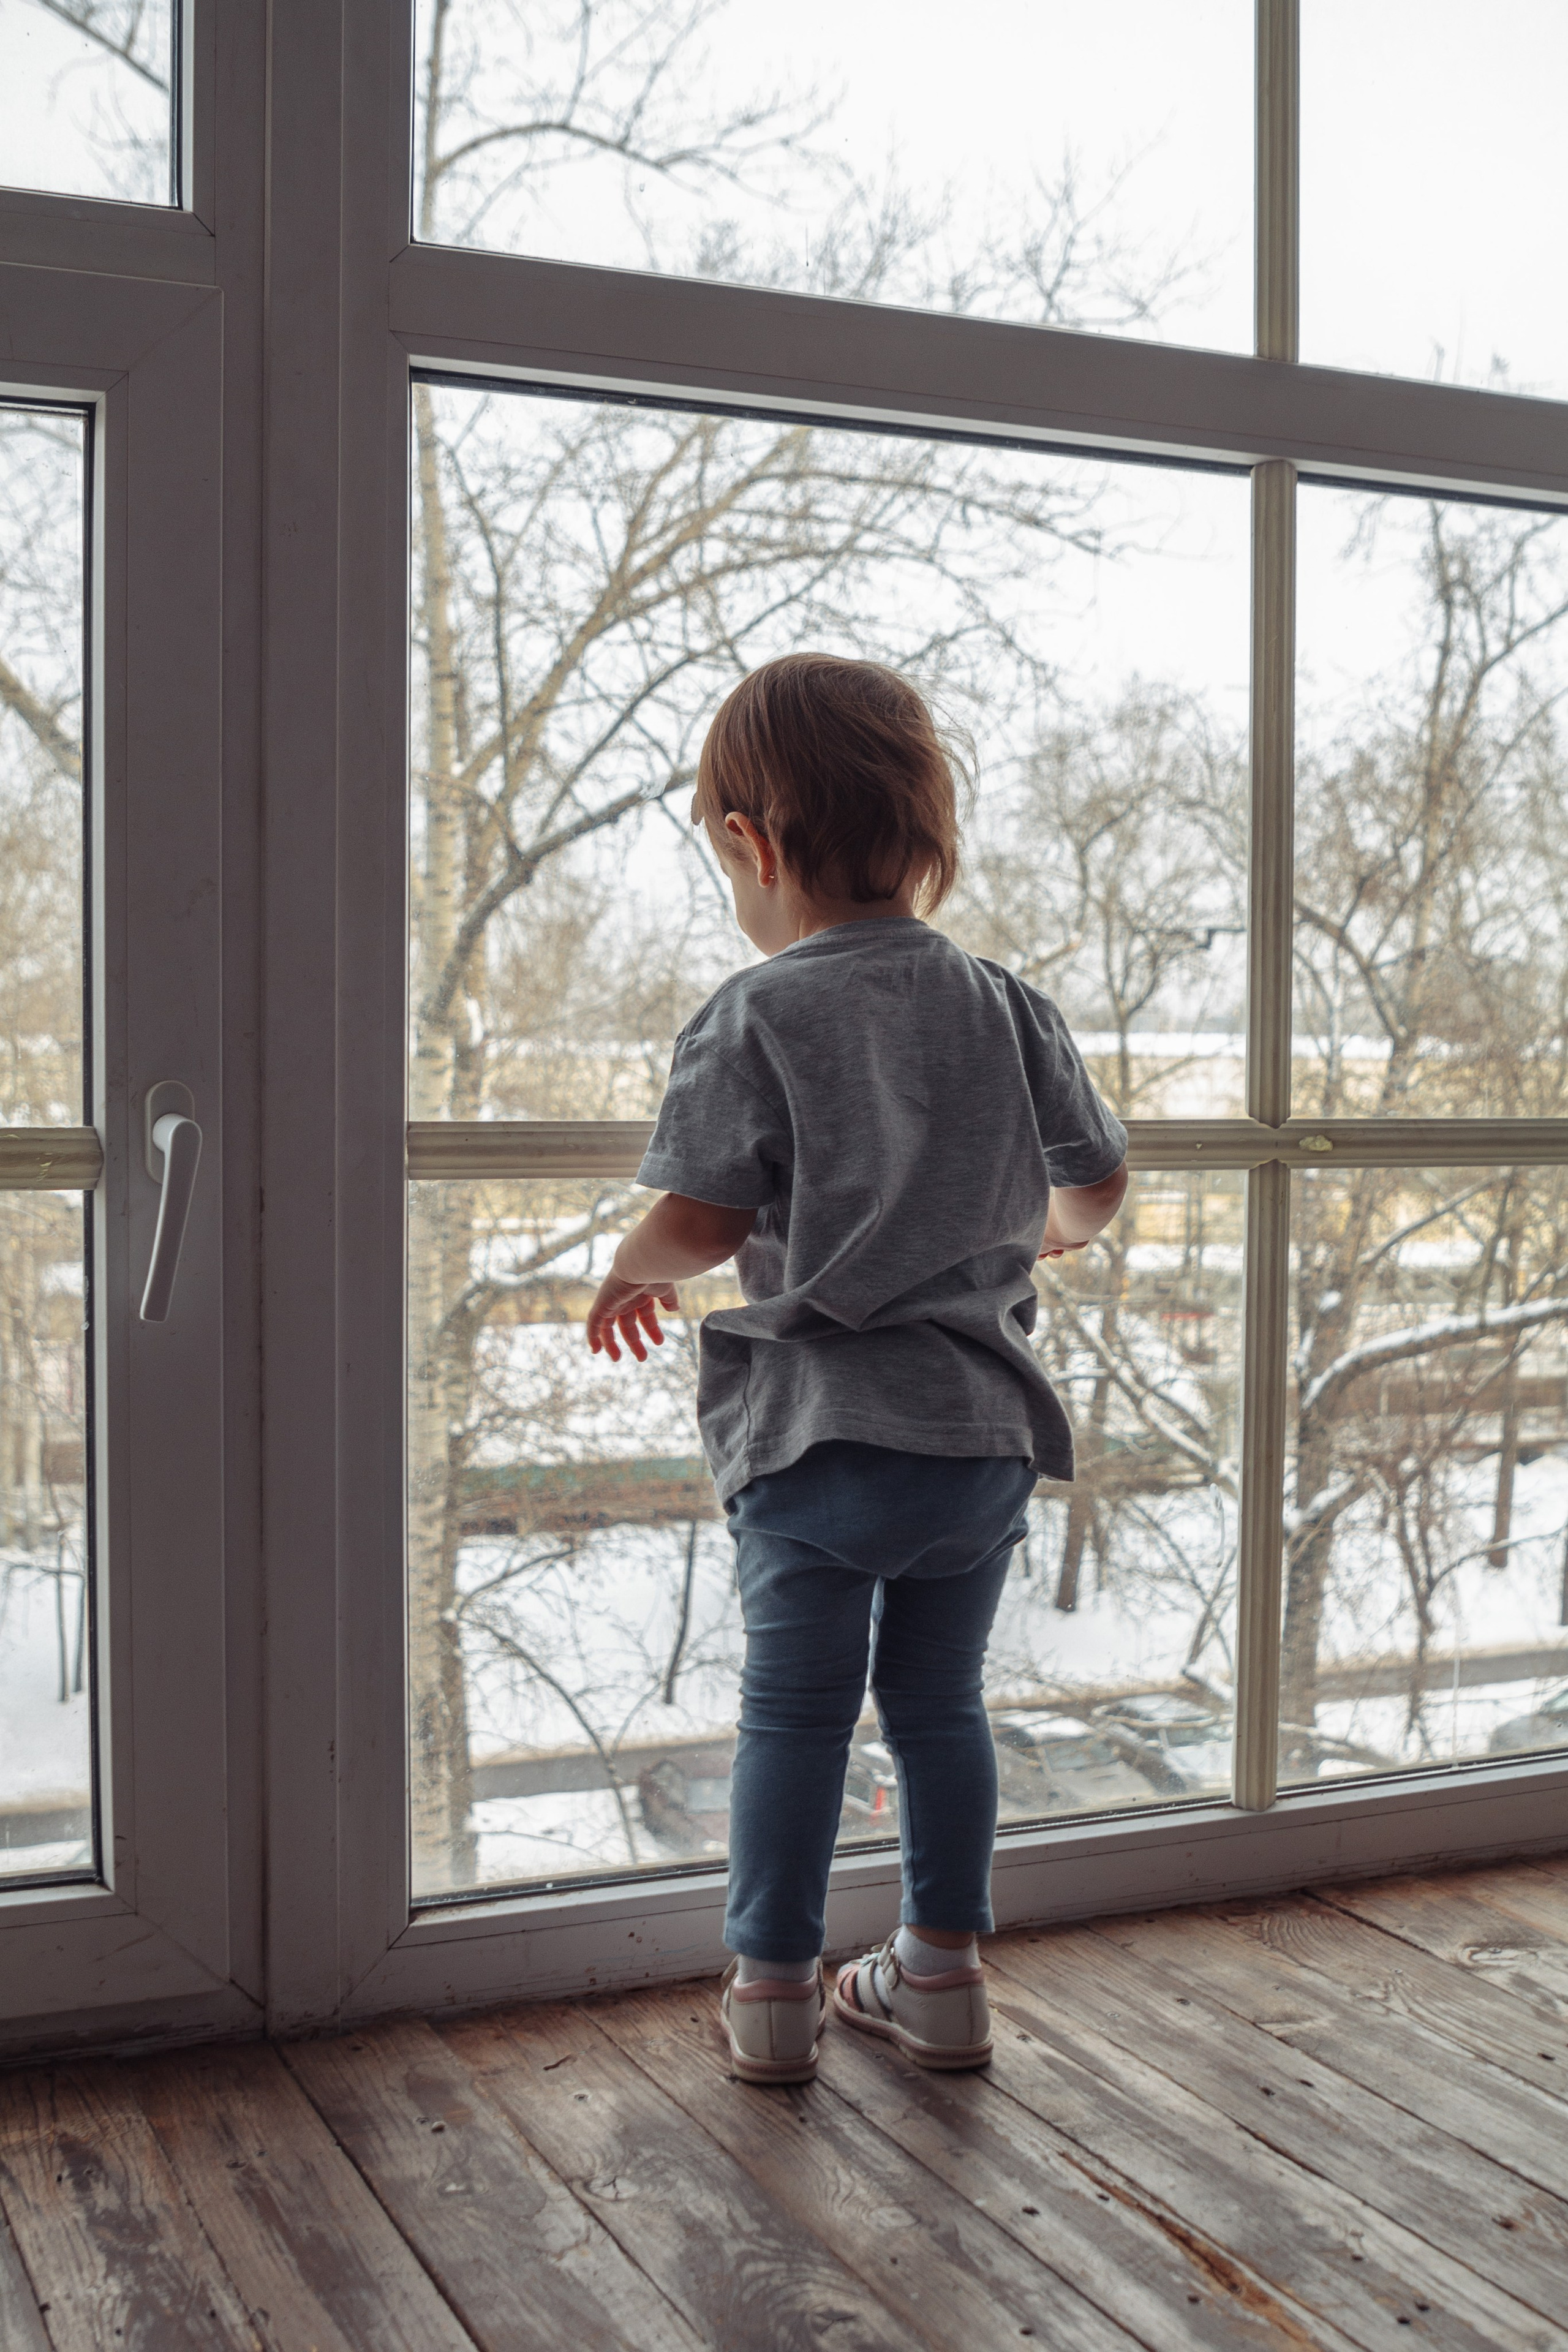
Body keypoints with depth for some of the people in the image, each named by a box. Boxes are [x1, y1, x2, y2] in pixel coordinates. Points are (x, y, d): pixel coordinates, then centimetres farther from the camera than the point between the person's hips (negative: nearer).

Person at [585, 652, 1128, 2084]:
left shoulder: (754, 1016, -11)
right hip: (984, 1428, 4)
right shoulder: (1008, 1007, 3)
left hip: (818, 1430, -4)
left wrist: (632, 1277, 7)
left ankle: (774, 1991, 20)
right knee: (940, 1699, 17)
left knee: (795, 1708, 9)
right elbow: (1100, 1179, 9)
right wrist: (1051, 1228, 31)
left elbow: (701, 1221, -15)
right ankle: (942, 1974, 29)